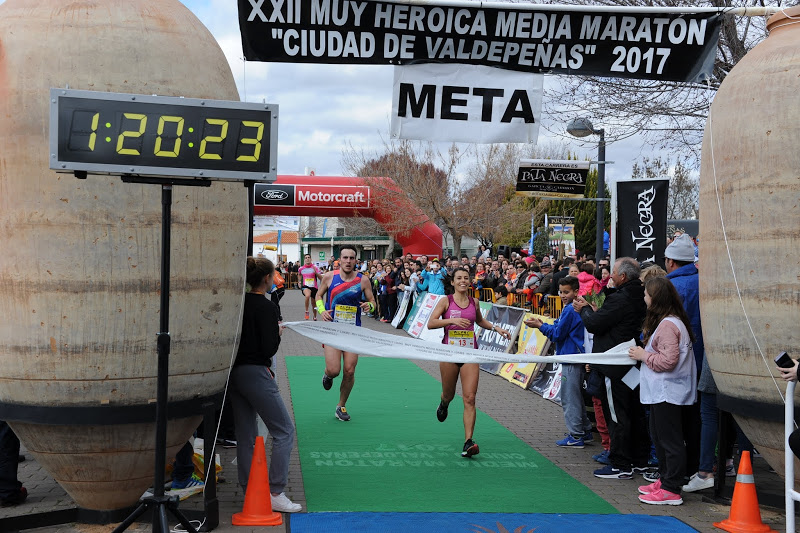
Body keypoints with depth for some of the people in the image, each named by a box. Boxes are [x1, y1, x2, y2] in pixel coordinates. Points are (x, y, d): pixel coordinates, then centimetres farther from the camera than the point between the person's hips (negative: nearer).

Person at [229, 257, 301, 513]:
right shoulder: (266, 307, -14)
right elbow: (269, 349, -16)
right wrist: (278, 332, 2)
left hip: (234, 372, 8)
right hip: (255, 373, -8)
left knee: (245, 435, 13)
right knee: (284, 430, 1)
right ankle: (275, 493, -3)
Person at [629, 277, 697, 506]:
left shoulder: (668, 325, -19)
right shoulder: (664, 321, 15)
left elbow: (668, 360, -25)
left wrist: (643, 355, -13)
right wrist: (643, 352, 12)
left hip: (668, 392, -11)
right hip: (661, 391, 11)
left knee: (670, 440, -7)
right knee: (659, 436, 19)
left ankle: (671, 490, -3)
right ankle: (665, 480, 28)